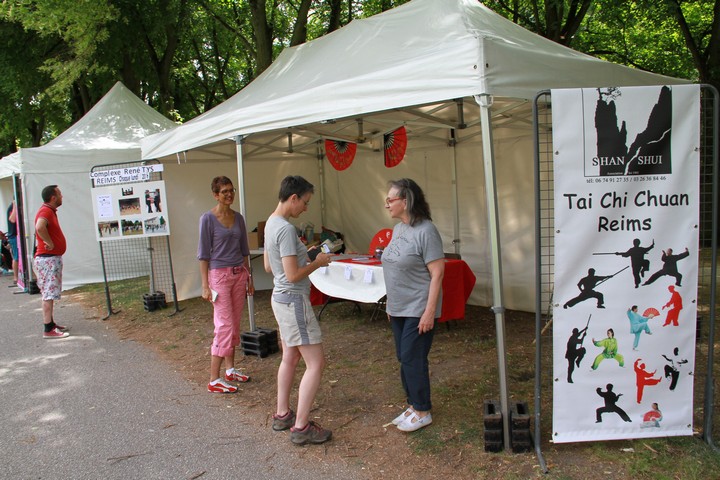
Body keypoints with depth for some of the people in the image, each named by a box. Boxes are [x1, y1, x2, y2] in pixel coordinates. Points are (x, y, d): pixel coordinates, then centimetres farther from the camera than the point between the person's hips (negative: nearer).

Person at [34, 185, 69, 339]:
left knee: (50, 294, 16)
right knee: (49, 294, -9)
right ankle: (48, 330, -7)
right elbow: (40, 227, -37)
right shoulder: (45, 211, -17)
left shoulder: (50, 211, 14)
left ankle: (51, 323, 25)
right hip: (48, 258, -10)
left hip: (53, 258, 10)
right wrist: (50, 243, -26)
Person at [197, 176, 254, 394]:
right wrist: (205, 285, -12)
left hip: (239, 274, 6)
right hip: (219, 275, -6)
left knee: (235, 324, 11)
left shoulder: (238, 218, 9)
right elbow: (203, 253, -8)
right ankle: (214, 380, -3)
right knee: (224, 325, -9)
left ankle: (230, 369, 23)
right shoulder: (208, 218, -8)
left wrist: (249, 277, 15)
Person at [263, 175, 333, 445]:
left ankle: (282, 415, 31)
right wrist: (318, 263, -8)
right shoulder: (286, 229, -22)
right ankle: (301, 427, 1)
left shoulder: (271, 224, 9)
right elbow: (293, 275, -24)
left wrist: (303, 256, 12)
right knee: (316, 363, -4)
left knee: (290, 358, 20)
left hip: (281, 298, 10)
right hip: (294, 300, -10)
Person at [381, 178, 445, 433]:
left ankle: (422, 412, 15)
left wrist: (430, 311, -21)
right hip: (399, 308, 8)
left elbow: (437, 273, -19)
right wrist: (390, 302, 17)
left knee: (413, 359, -2)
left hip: (418, 310, -8)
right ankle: (413, 405, 30)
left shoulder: (425, 231, -18)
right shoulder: (398, 229, 8)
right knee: (404, 358, 15)